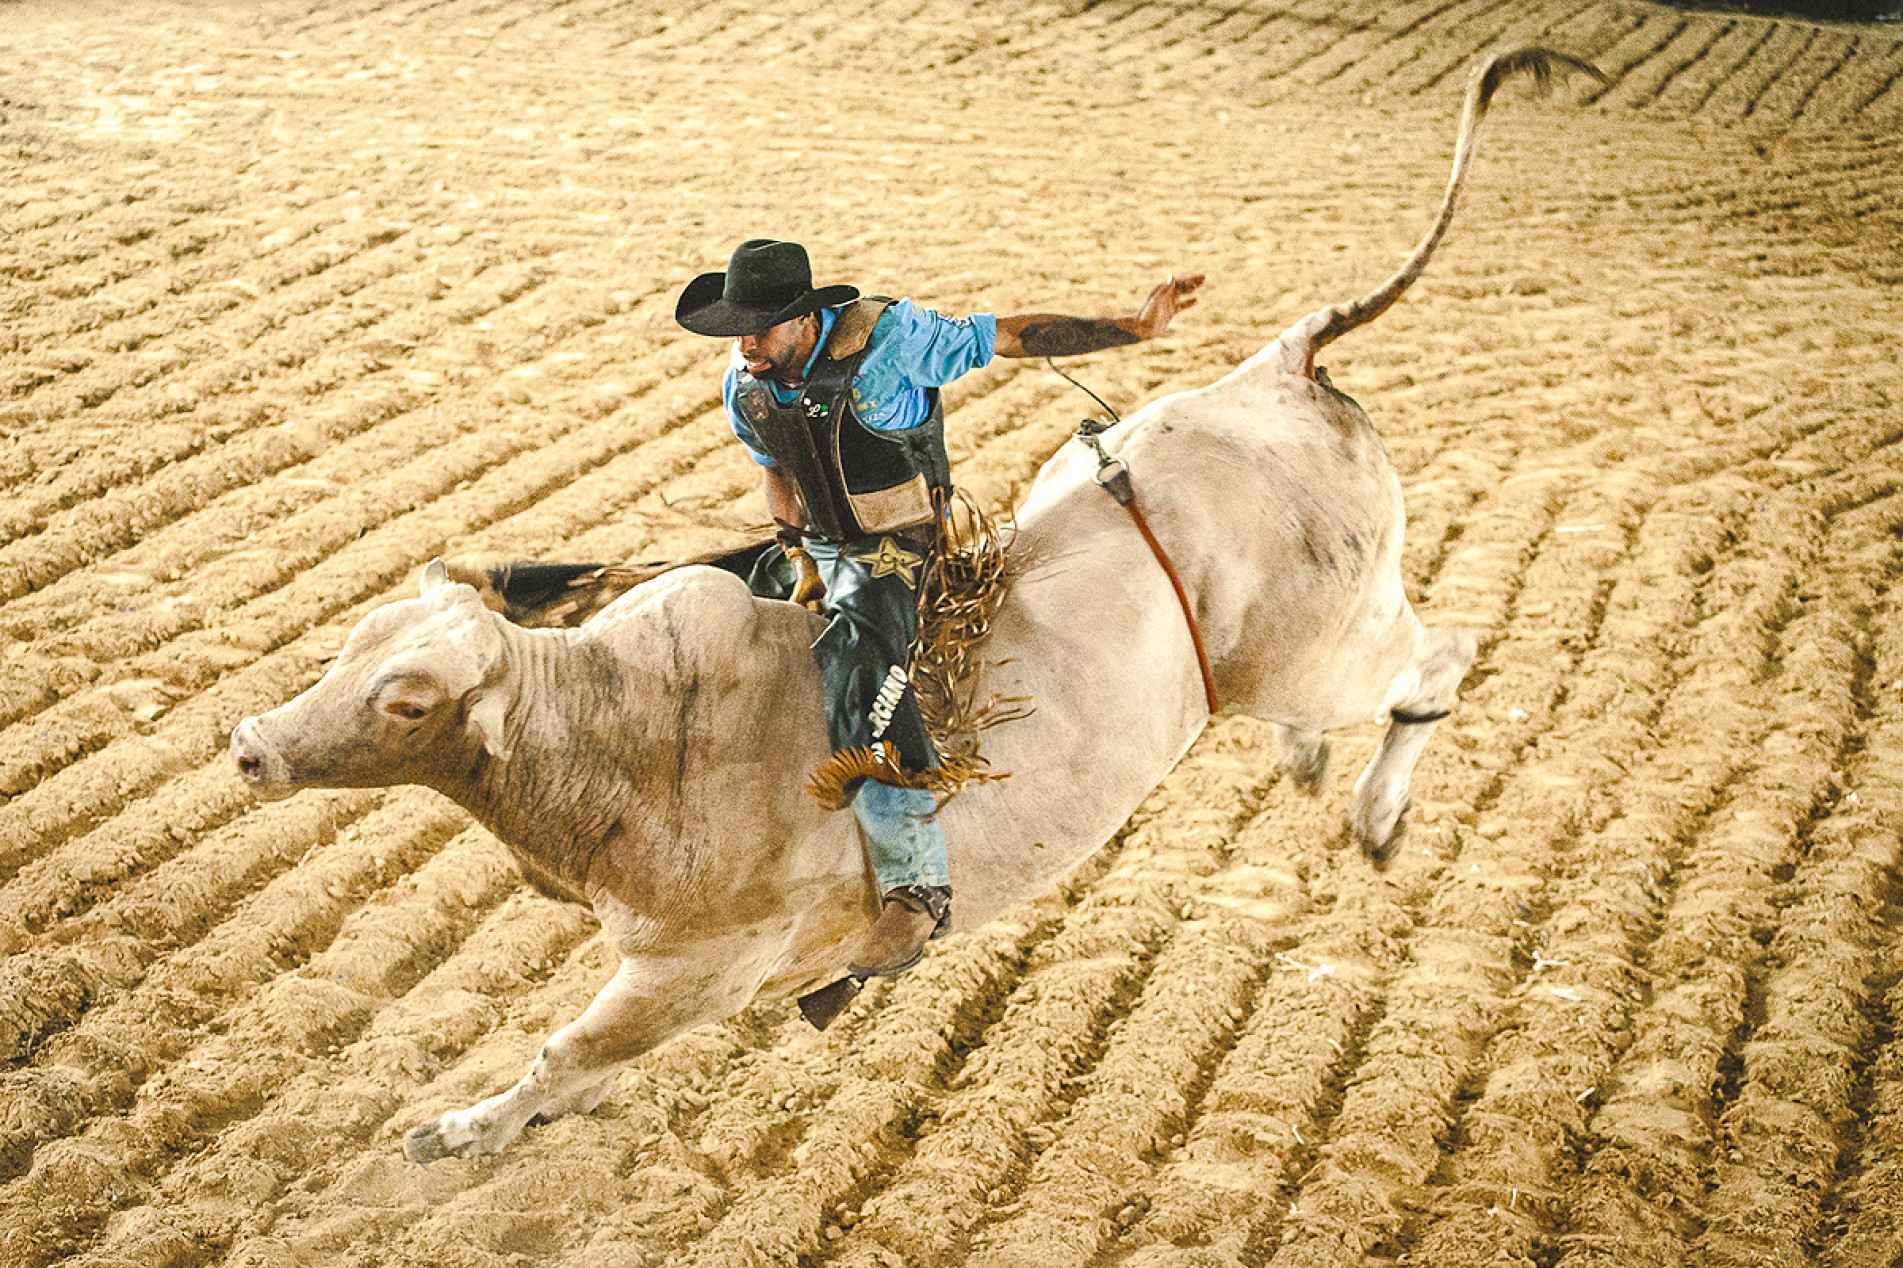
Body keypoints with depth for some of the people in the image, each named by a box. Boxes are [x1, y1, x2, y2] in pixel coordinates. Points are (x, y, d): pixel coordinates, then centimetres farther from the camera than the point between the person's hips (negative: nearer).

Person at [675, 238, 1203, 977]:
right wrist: (800, 559, 3)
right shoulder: (745, 389, -4)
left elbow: (1010, 337, -14)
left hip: (900, 552, -8)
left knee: (854, 662, -33)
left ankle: (917, 886, -33)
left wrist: (1134, 329, -14)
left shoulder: (888, 340, -21)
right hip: (818, 549, 8)